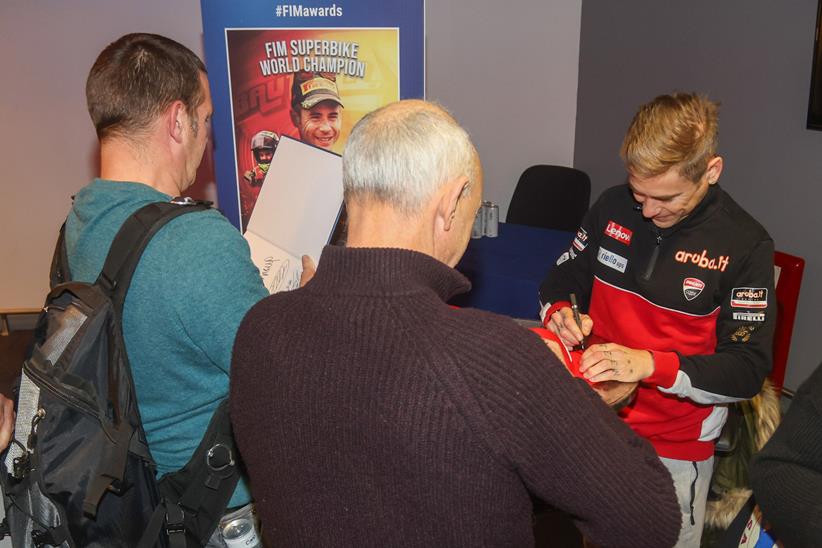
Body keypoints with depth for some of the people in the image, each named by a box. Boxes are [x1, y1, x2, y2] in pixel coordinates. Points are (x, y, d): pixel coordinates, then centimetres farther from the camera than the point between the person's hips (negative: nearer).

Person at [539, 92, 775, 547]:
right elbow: (559, 283, 6)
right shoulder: (612, 207, -5)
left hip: (673, 448, -3)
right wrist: (559, 314, -18)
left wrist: (650, 365, -30)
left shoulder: (745, 245, -15)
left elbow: (748, 370, -15)